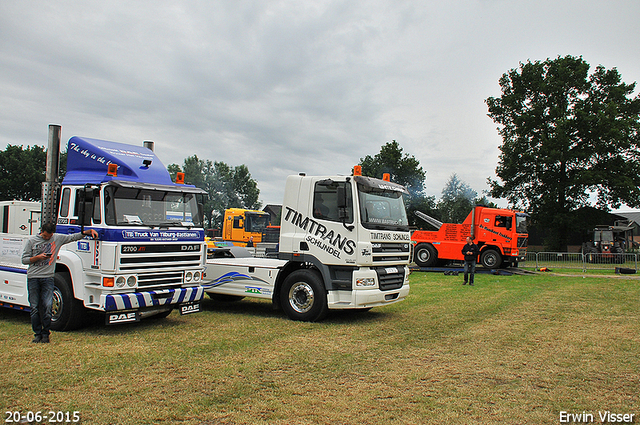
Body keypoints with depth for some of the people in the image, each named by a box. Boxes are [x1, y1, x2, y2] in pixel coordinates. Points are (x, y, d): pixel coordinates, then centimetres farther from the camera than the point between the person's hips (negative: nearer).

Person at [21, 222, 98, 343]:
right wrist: (38, 257, -9)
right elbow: (24, 259, 8)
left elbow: (73, 237, 13)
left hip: (48, 278, 0)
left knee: (47, 306, -7)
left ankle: (45, 334, 5)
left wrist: (88, 231, 1)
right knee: (34, 307, 3)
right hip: (33, 278, 0)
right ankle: (37, 333, 15)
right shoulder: (31, 241, 7)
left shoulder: (58, 238, 8)